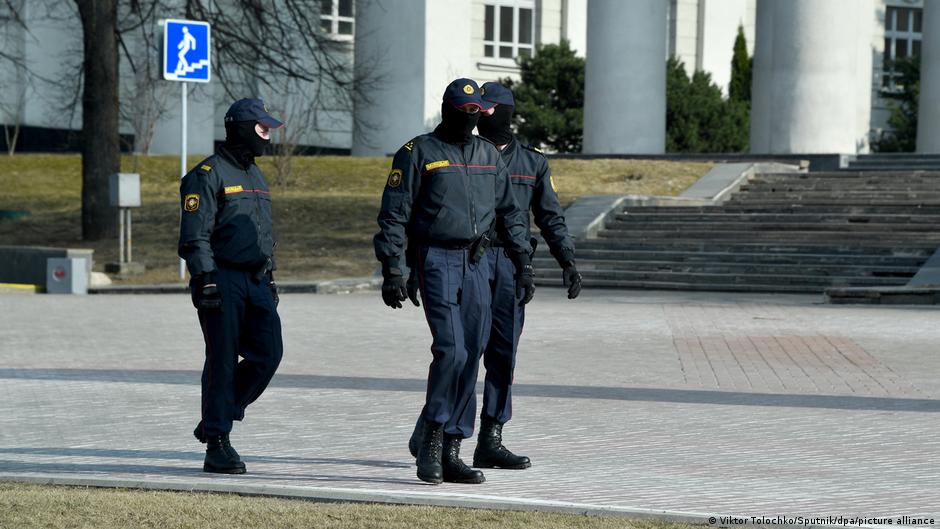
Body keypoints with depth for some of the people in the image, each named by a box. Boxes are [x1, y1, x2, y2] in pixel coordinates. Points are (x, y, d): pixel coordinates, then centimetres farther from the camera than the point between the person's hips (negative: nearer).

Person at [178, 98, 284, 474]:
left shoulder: (255, 175, 20)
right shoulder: (208, 175, -7)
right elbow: (194, 235, -13)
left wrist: (270, 279, 23)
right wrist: (205, 279, -20)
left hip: (255, 281, 8)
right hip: (222, 279, -8)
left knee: (268, 353, -3)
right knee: (223, 362, -5)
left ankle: (214, 422, 12)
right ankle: (217, 446, 0)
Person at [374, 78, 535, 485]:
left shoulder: (488, 155, 16)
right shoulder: (418, 153, -1)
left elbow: (509, 213, 21)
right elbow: (393, 215, -4)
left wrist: (523, 264, 15)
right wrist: (392, 271, -12)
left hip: (477, 264, 6)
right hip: (437, 261, -5)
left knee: (471, 358, 3)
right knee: (451, 350, -18)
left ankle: (450, 451, 7)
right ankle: (431, 437, -6)